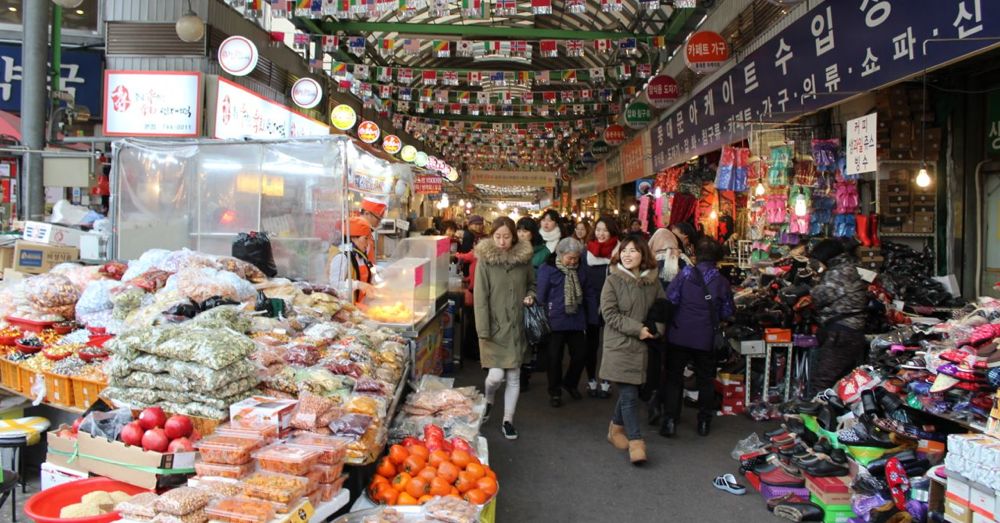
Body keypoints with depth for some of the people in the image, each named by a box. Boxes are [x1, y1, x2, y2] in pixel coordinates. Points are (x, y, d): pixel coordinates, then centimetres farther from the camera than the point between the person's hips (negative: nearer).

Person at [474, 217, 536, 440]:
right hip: (494, 327, -3)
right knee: (496, 375, -7)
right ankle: (488, 400, 27)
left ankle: (508, 420, 24)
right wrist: (483, 331, -14)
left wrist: (530, 296, -3)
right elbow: (480, 298, -10)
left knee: (514, 377, 8)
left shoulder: (523, 259, 1)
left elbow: (531, 284, 19)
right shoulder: (485, 260, -8)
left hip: (517, 327, 3)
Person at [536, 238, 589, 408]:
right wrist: (545, 317, -8)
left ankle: (570, 383, 32)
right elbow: (541, 296, -7)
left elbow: (586, 293, 12)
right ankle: (554, 392, 22)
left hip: (576, 321, 4)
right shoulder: (548, 269, -9)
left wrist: (585, 315, 6)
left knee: (581, 354, 6)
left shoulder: (580, 270, 5)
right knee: (555, 357, 5)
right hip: (556, 321, -4)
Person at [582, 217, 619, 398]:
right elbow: (582, 278, 3)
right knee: (592, 344, 10)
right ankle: (591, 381, 22)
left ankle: (606, 382, 18)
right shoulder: (587, 252, 2)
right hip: (592, 304, 2)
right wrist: (582, 300, -2)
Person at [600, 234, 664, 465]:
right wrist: (637, 329, -16)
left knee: (629, 391, 13)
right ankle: (635, 441, 3)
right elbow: (609, 314, -10)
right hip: (620, 344, -4)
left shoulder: (652, 282, 6)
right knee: (629, 394, -6)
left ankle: (616, 427, 35)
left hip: (642, 345, 5)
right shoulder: (613, 280, -7)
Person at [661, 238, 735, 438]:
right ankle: (704, 422, 24)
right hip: (706, 338, 1)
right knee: (705, 379, 18)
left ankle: (670, 421, 5)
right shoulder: (722, 282, -3)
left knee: (674, 377, 9)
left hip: (679, 335, -1)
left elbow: (669, 300, -12)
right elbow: (727, 313, 3)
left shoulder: (685, 274, -9)